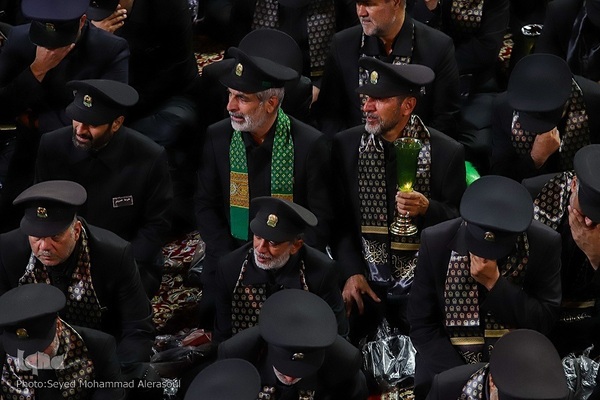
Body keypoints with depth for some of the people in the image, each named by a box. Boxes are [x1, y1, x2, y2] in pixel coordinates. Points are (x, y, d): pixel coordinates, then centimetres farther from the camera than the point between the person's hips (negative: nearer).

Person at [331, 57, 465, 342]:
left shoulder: (447, 153, -3)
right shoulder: (345, 145, 3)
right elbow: (338, 218, 6)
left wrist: (427, 209, -20)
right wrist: (351, 273, -6)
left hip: (421, 285, -1)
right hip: (364, 279, 1)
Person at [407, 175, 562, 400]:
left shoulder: (544, 244, -10)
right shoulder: (436, 242, -11)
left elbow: (544, 323, -10)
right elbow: (422, 325, -6)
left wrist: (494, 282, -21)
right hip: (450, 366, 0)